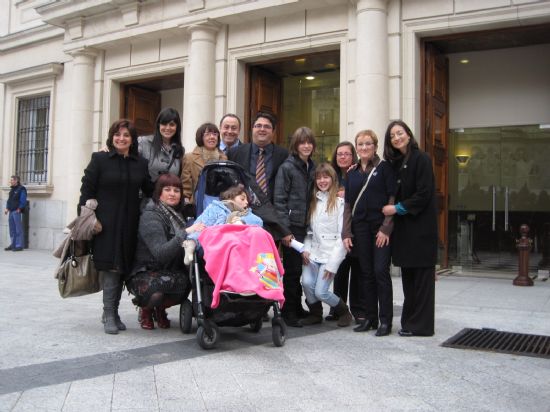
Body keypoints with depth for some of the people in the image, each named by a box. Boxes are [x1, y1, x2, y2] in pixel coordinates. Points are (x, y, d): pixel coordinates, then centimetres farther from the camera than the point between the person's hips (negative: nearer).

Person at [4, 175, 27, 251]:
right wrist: (7, 208, 9)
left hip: (17, 212, -8)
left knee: (18, 229, -6)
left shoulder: (21, 189, -6)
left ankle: (19, 246, -4)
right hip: (11, 211, 9)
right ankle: (13, 244, 19)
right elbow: (9, 200, 21)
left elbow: (23, 201, -13)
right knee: (12, 229, 12)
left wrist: (19, 209, -16)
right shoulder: (12, 189, 19)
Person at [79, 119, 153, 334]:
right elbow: (87, 190, 1)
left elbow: (150, 191, 16)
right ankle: (109, 314, -1)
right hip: (106, 222, -3)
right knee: (111, 267, -9)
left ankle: (113, 312, 17)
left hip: (130, 224, 4)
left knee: (122, 267, 6)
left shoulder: (141, 163, 12)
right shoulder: (99, 159, 3)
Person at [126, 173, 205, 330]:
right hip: (144, 274, -6)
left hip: (170, 272, 6)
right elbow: (160, 253, -29)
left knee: (190, 280, -28)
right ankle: (146, 309, 1)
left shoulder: (176, 214, 10)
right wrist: (186, 232, -37)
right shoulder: (150, 217, -15)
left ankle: (160, 308, 6)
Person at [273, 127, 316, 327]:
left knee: (300, 268, 7)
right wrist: (284, 229, -14)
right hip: (292, 226, -5)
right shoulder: (286, 167, -4)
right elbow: (279, 199, -8)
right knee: (292, 269, -2)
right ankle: (289, 312, 9)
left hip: (307, 226, 5)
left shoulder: (312, 168, 13)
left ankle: (297, 308, 20)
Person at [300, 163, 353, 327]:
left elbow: (341, 235, -9)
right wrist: (306, 249, -2)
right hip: (313, 251, 5)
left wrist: (332, 263, -13)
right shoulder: (313, 201, 14)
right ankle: (315, 314, 10)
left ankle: (344, 311, 18)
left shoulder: (340, 202, -6)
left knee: (320, 291, -11)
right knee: (307, 283, -16)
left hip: (331, 253, -5)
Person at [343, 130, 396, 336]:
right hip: (360, 228, 5)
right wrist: (346, 232, 6)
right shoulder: (352, 173, 14)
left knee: (381, 271, -6)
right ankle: (370, 317, 16)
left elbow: (392, 198, -5)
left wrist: (386, 228, -13)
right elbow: (348, 205, 14)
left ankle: (385, 320, 2)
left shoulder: (384, 168, 0)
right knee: (365, 273, 7)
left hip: (381, 227, -4)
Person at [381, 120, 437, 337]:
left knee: (421, 276, -2)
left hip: (420, 225, -7)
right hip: (403, 225, 7)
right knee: (408, 276, 9)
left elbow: (424, 194, -14)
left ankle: (421, 325, 4)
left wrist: (398, 208, -13)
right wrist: (391, 208, 1)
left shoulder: (421, 159, -8)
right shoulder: (395, 163, 14)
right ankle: (410, 321, 17)